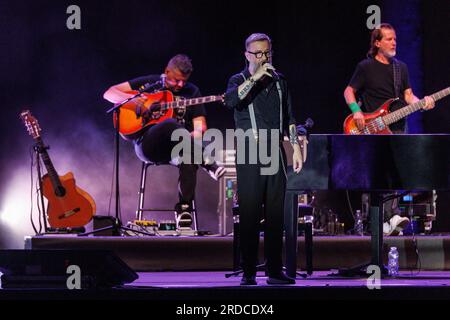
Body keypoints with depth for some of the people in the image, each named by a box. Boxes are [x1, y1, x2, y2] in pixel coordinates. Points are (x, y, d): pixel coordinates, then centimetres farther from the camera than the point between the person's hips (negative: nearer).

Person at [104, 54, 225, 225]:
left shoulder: (191, 91, 15)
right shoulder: (148, 83, 10)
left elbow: (200, 123, 8)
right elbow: (109, 94, 9)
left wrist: (197, 132, -17)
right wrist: (131, 98, -13)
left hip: (176, 147, 2)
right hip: (146, 145, -2)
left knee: (190, 155, -36)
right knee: (170, 124, -36)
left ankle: (184, 208, -34)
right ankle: (206, 163, -33)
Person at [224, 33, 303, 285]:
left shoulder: (279, 82, 15)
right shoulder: (239, 81, 4)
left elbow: (289, 118, 18)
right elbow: (231, 100, -20)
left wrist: (296, 148, 11)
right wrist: (255, 78, -20)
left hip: (275, 152, 4)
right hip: (250, 154, -4)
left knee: (276, 214, 3)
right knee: (250, 214, -5)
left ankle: (275, 271, 5)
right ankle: (249, 272, -3)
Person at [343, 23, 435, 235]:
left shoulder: (401, 68, 15)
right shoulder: (366, 67, 0)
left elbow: (408, 95, 16)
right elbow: (349, 92, 2)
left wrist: (421, 103, -5)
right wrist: (356, 111, -15)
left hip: (398, 127, 5)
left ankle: (388, 222, 1)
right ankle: (392, 217, -21)